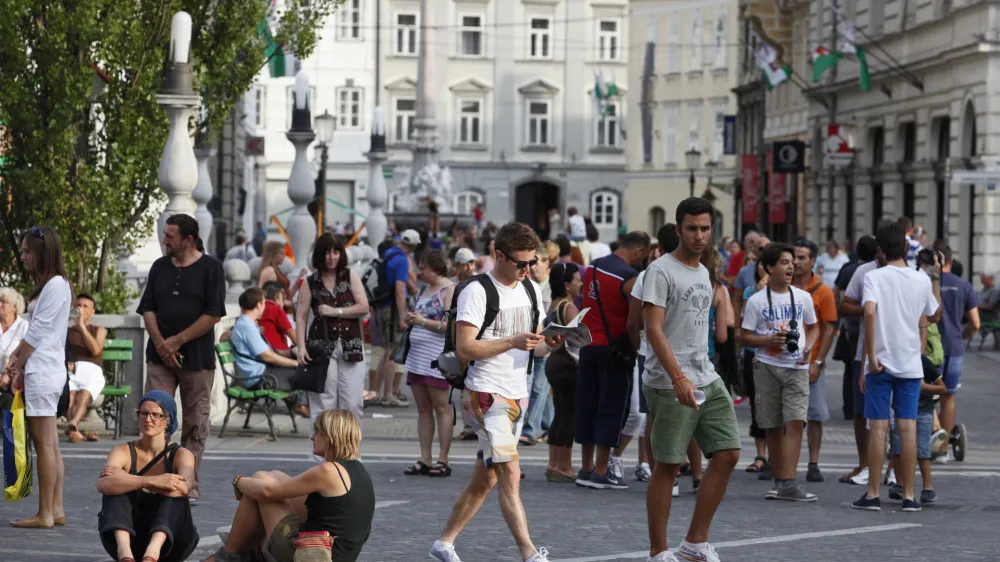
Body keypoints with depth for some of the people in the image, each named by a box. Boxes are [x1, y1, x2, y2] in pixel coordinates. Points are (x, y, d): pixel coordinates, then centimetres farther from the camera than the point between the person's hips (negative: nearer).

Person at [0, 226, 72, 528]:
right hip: (46, 371, 10)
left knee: (44, 444, -8)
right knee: (50, 445, 9)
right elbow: (33, 332, 17)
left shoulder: (55, 285, -12)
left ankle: (45, 514, -8)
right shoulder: (51, 285, 17)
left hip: (43, 372, -10)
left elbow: (37, 332, -14)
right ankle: (56, 510, 10)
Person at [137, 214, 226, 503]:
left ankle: (189, 485, 9)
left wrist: (177, 341, -10)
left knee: (195, 424, 2)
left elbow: (213, 314, -8)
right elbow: (148, 309, 8)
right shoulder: (160, 267, 11)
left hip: (197, 358, -3)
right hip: (160, 357, 3)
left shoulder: (210, 268, -2)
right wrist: (160, 343, -8)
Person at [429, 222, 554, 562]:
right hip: (488, 393, -8)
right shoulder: (477, 292, -11)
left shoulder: (532, 290, 12)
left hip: (518, 394, 8)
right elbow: (465, 348, -17)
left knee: (485, 479, 12)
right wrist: (513, 342, -25)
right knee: (510, 475, -15)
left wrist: (548, 343, -2)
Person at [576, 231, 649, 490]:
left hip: (588, 344, 7)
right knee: (612, 410, 0)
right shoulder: (630, 278, -15)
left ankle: (586, 468, 17)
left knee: (587, 405, 12)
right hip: (614, 349, -7)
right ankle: (601, 471, -1)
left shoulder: (593, 268, 8)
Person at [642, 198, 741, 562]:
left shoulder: (703, 273, 16)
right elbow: (654, 329, -18)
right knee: (668, 465, -3)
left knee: (728, 454, 3)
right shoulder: (661, 271, -10)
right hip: (669, 384, -8)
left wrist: (700, 374, 20)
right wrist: (678, 378, -26)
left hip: (707, 379, 8)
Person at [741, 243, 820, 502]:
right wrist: (770, 340, -16)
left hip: (796, 367, 1)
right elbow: (746, 336, 1)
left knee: (795, 422, -14)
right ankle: (780, 482, 14)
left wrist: (808, 347, -2)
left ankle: (787, 483, -18)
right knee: (773, 427, 5)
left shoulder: (803, 297, 7)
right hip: (766, 366, -1)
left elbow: (813, 327, 18)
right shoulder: (757, 301, 0)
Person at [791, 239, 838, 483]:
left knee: (815, 415, 0)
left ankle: (813, 465, 6)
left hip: (810, 363, -2)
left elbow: (829, 330, -2)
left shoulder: (823, 291, -1)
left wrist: (818, 362, -9)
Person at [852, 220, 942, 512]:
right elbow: (935, 315, 18)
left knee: (878, 427, 1)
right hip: (911, 364, 3)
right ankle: (908, 496, 5)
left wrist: (871, 356, -16)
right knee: (908, 428, 4)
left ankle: (873, 494, 2)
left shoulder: (874, 277, -7)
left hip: (881, 364, -2)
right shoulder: (921, 280, 3)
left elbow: (869, 313, -22)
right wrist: (936, 278, 27)